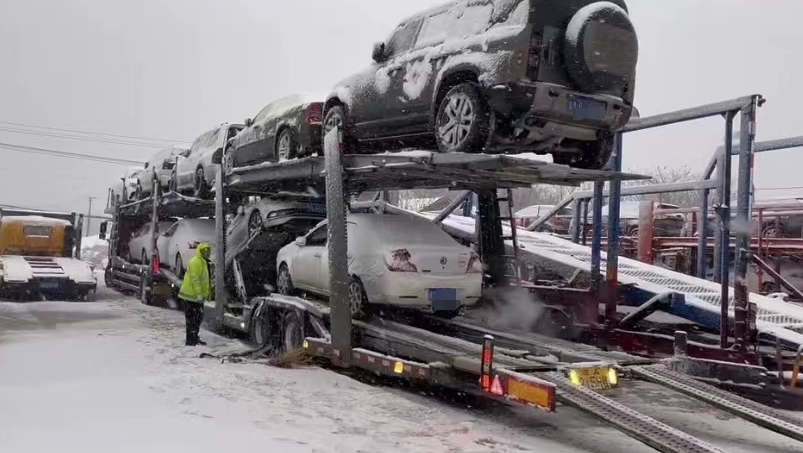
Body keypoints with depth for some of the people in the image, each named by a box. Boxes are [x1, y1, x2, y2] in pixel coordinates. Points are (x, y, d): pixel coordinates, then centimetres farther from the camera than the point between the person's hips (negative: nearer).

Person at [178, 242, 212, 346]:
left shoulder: (203, 262, 18)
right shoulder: (196, 262, -15)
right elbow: (195, 279, -22)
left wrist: (202, 294, 23)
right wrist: (198, 294, -24)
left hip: (197, 296, 10)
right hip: (192, 295, -10)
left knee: (198, 317, 16)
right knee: (192, 318, -6)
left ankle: (195, 338, 25)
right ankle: (191, 340, -1)